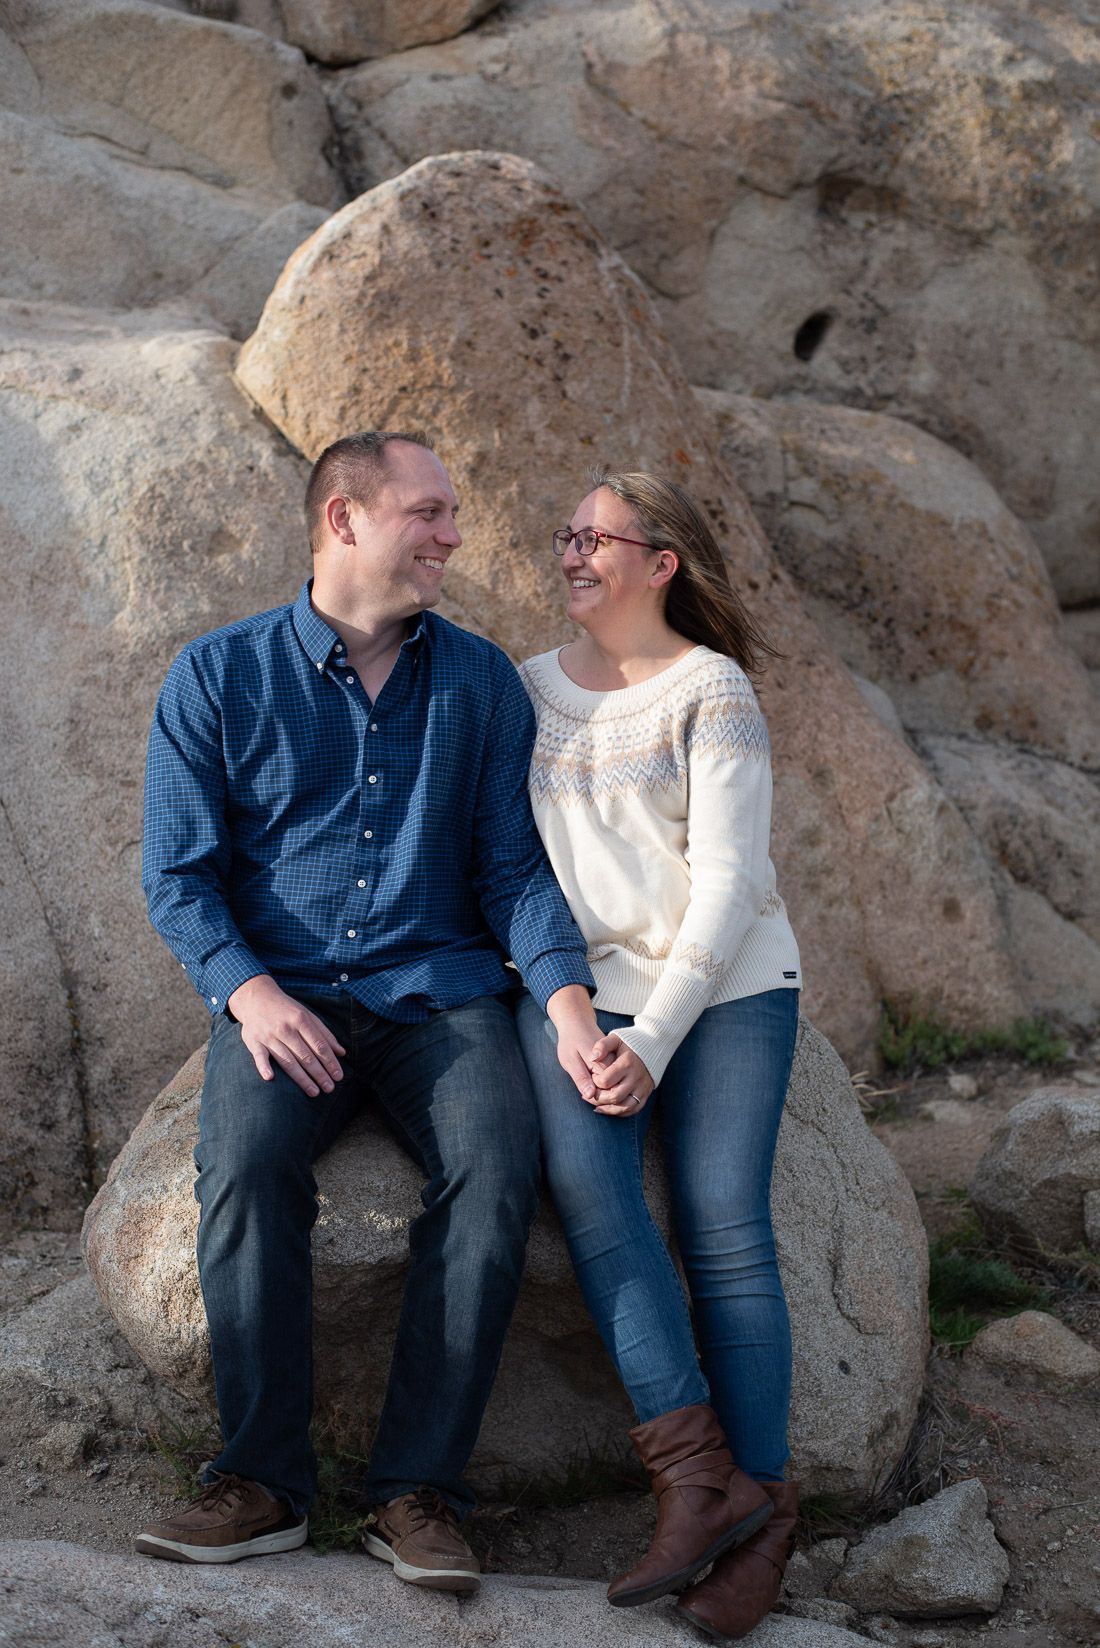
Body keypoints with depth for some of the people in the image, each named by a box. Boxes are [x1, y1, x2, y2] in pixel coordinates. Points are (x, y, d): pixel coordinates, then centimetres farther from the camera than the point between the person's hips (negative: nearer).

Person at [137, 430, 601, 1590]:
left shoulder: (478, 680, 10)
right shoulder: (218, 677, 5)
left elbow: (512, 863, 7)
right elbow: (177, 872, 2)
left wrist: (567, 993, -11)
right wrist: (249, 991, -16)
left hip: (441, 989, 1)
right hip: (282, 992, -1)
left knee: (497, 1167, -29)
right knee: (245, 1158, -32)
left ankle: (417, 1489, -22)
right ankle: (262, 1481, -21)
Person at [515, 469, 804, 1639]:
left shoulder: (712, 693, -4)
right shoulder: (531, 687, 11)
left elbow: (727, 879, -10)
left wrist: (656, 1038, -17)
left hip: (721, 985, -3)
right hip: (574, 986, 3)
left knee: (723, 1233, -12)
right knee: (584, 1180, -23)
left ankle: (761, 1519, -3)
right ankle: (703, 1478, -20)